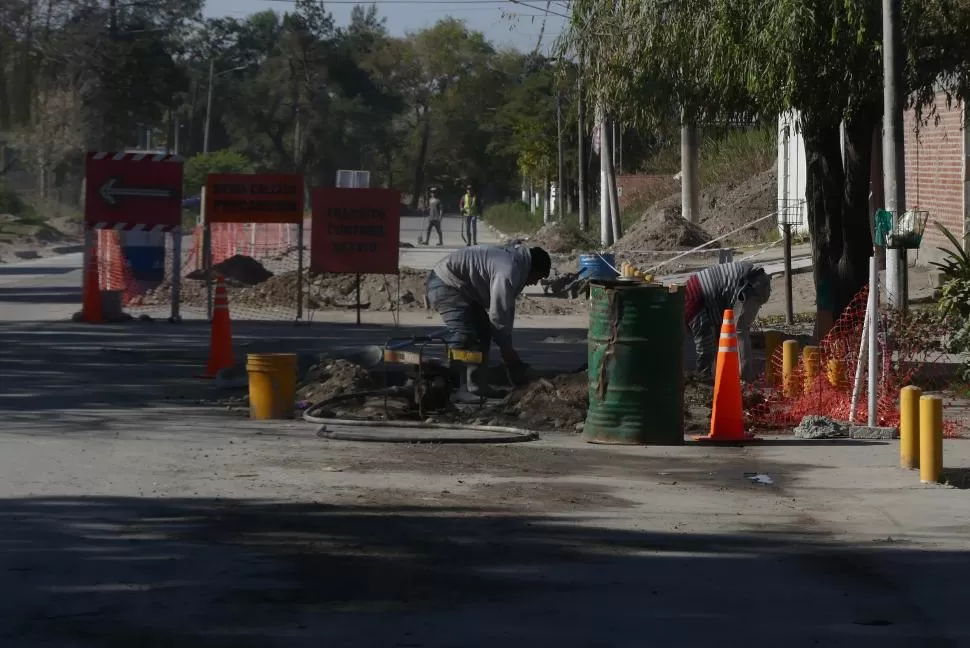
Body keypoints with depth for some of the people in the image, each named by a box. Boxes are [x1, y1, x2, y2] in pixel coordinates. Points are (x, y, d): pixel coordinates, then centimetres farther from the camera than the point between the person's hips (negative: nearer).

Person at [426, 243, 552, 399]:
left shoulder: (512, 259, 11)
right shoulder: (508, 271, -23)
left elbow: (506, 309, 17)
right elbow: (498, 315, -21)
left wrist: (507, 348, 17)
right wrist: (507, 350, -9)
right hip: (446, 285, -11)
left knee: (482, 335, 12)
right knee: (463, 339, -19)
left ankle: (478, 388, 13)